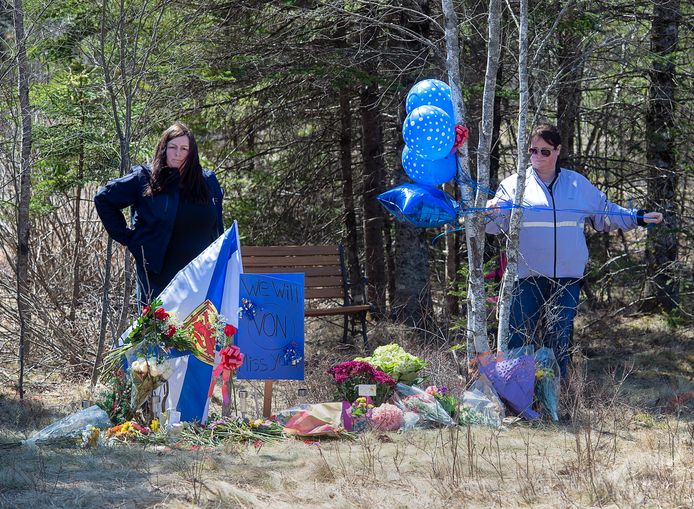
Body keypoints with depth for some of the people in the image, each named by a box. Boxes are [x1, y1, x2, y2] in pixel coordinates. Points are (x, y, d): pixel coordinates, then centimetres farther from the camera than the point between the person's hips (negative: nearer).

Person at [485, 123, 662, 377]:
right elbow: (495, 226, -3)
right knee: (518, 340, -9)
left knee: (560, 343, 5)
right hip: (528, 277, -2)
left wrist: (639, 218, 16)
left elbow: (606, 213, 24)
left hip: (567, 278, 2)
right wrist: (493, 213, -26)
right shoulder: (514, 184, 6)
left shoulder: (578, 184, 14)